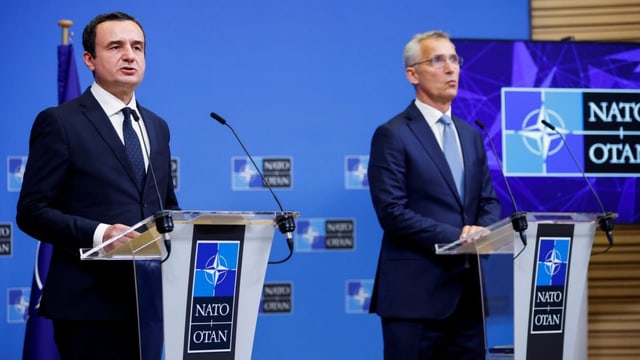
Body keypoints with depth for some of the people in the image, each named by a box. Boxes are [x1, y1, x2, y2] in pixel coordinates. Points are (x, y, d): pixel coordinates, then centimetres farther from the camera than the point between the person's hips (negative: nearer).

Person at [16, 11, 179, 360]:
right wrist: (98, 233, -23)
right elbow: (32, 212, -8)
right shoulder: (59, 122, -3)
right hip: (90, 303, -6)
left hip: (149, 298, 6)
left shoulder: (157, 127, 17)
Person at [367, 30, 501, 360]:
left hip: (469, 290, 7)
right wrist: (456, 237, -17)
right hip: (416, 291, -6)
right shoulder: (392, 135, -5)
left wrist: (482, 232, -7)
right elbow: (392, 213, -13)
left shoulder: (471, 135, 17)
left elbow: (488, 200, 16)